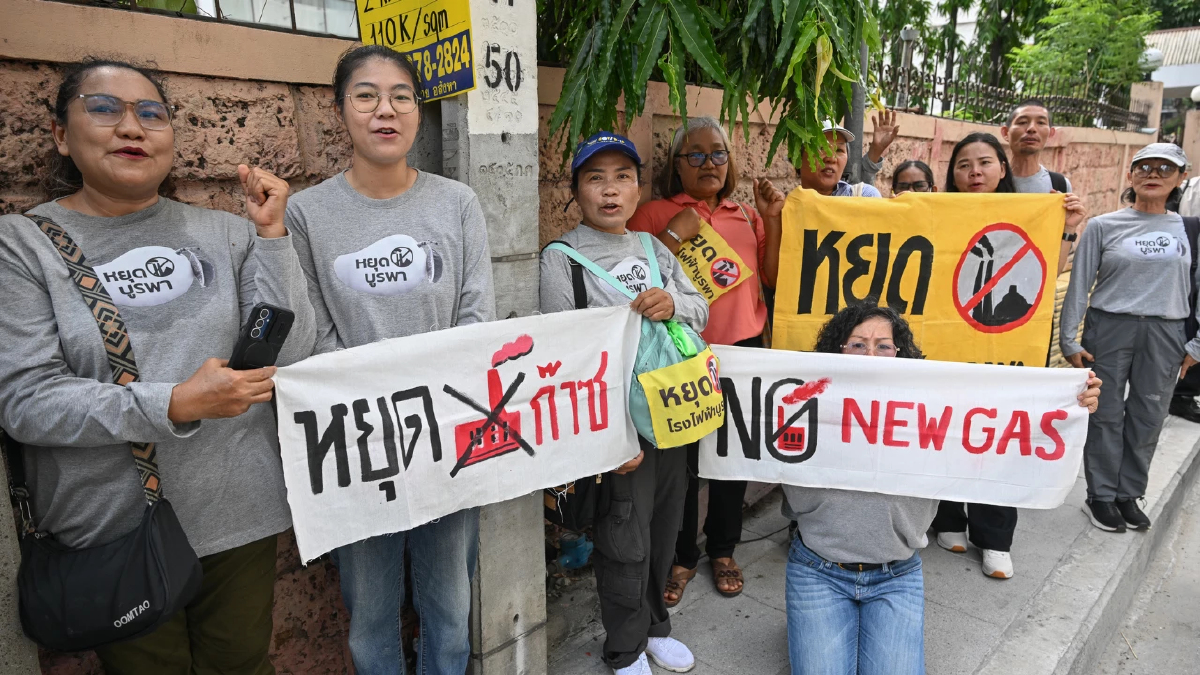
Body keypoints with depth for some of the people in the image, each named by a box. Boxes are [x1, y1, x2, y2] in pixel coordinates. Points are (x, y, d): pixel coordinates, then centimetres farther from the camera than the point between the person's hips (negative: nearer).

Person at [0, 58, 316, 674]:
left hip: (239, 517, 2)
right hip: (112, 532, -2)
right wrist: (175, 405, -25)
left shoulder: (223, 235, 1)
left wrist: (270, 232, -12)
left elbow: (288, 356, -7)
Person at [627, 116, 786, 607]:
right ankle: (681, 558, 23)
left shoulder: (747, 214, 13)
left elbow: (772, 277, 6)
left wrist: (772, 219, -1)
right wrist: (675, 234, -15)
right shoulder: (656, 213, 2)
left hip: (742, 347, 4)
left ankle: (723, 550, 31)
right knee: (681, 460, 3)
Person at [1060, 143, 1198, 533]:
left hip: (1164, 335, 2)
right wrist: (1070, 340, -5)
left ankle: (1129, 495, 22)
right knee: (1106, 415, 3)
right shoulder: (1103, 227, -1)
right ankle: (1101, 496, 15)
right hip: (1109, 329, -2)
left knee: (1148, 418, 7)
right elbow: (1080, 285, -1)